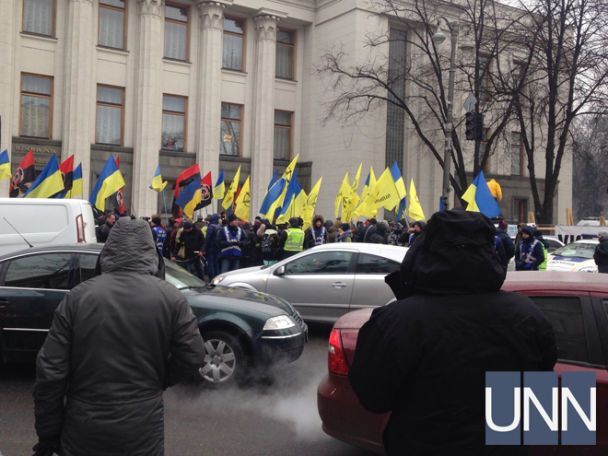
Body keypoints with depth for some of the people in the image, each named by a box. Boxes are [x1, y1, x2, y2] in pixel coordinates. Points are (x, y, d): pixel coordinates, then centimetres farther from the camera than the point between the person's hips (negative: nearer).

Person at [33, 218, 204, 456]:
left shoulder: (78, 296, -6)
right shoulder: (171, 297, -7)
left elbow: (50, 371, -5)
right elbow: (192, 358, -4)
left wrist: (49, 432, 5)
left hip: (83, 431, 1)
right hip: (142, 431, 0)